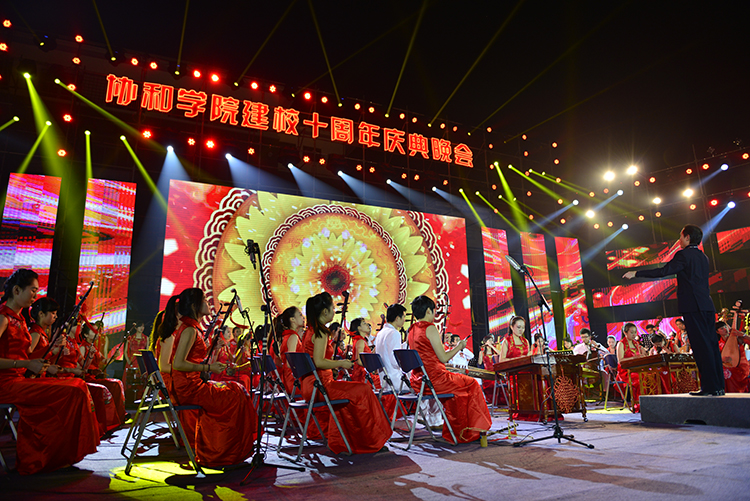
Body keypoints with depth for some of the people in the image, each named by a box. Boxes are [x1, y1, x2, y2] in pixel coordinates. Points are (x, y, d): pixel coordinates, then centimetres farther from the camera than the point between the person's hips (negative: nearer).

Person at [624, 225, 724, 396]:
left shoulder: (683, 254, -8)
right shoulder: (703, 257, 18)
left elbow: (664, 271, -17)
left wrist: (636, 273, -14)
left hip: (693, 307, -8)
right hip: (707, 306, 9)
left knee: (702, 346, -7)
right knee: (712, 345, 9)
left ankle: (710, 387, -5)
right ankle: (718, 386, 13)